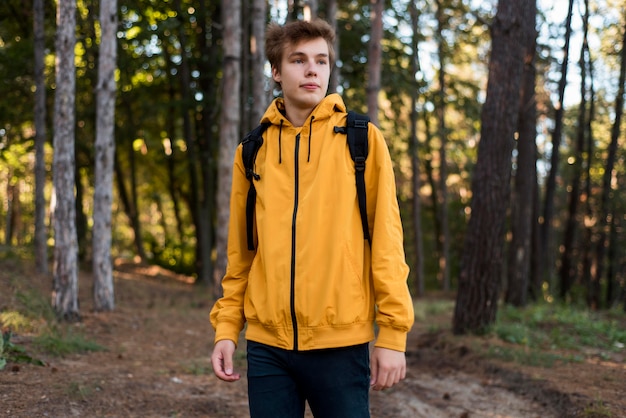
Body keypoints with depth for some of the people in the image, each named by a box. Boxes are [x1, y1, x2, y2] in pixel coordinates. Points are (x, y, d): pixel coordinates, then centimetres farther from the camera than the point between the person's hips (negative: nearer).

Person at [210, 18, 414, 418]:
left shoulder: (363, 139, 0)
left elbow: (385, 239, -3)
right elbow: (240, 252, 12)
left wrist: (393, 333, -6)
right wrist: (227, 326, 6)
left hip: (341, 341, -2)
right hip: (266, 343, 3)